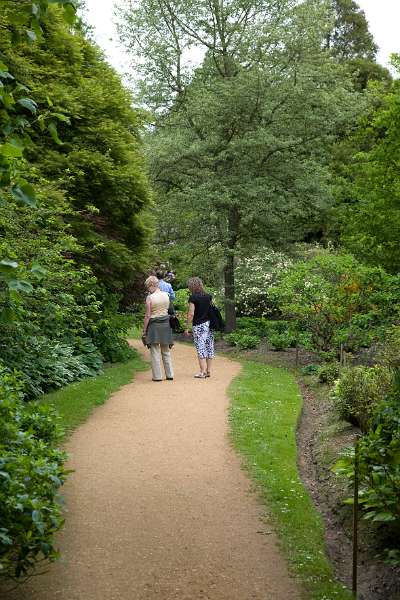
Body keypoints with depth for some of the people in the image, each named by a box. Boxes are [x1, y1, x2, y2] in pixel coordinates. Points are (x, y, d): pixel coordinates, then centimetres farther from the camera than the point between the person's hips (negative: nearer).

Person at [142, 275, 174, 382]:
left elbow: (148, 316, -11)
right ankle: (170, 374, 16)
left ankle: (157, 376, 4)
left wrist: (144, 330, -5)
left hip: (154, 325, -5)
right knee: (166, 351, 14)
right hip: (166, 324, 5)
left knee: (155, 352, 2)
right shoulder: (166, 295, 2)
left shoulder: (150, 298, -12)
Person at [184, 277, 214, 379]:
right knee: (209, 347, 9)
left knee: (201, 348, -2)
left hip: (199, 325, -6)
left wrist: (187, 327, -8)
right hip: (209, 324, 6)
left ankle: (203, 372, -4)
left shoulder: (193, 298, -11)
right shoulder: (208, 296, 7)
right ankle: (208, 371, 15)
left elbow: (191, 314, -13)